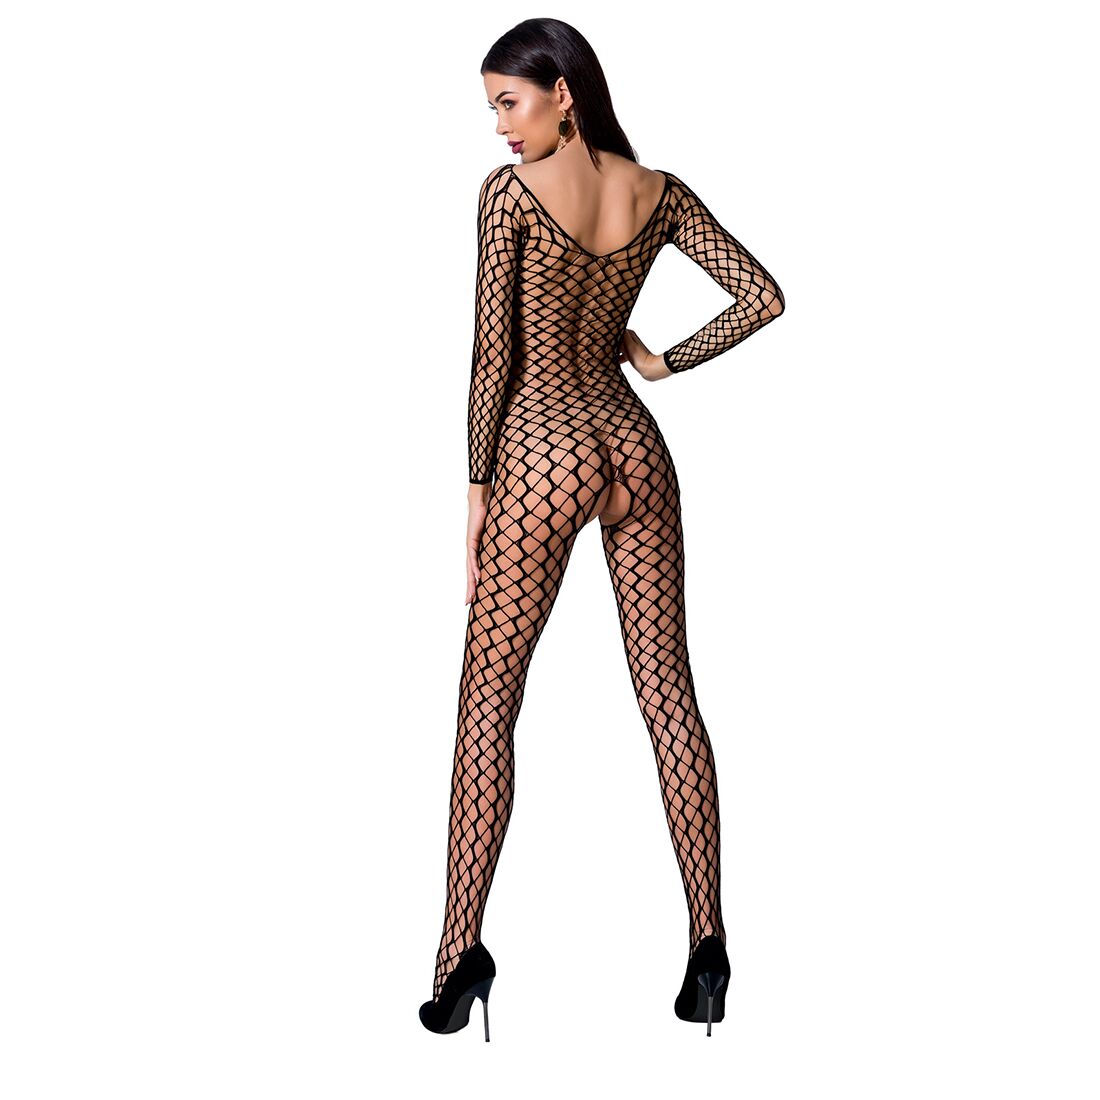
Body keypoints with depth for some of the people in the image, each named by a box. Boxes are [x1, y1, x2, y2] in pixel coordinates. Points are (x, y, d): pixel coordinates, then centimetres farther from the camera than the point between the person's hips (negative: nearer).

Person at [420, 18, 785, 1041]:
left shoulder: (509, 190, -8)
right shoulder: (659, 192, 5)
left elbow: (493, 350, -9)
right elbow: (764, 295, 1)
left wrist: (478, 485, -3)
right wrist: (663, 360, 9)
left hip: (540, 451, -4)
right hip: (635, 446, 5)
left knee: (487, 699, 4)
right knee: (668, 692, 7)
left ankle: (462, 949, 4)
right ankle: (707, 945, 10)